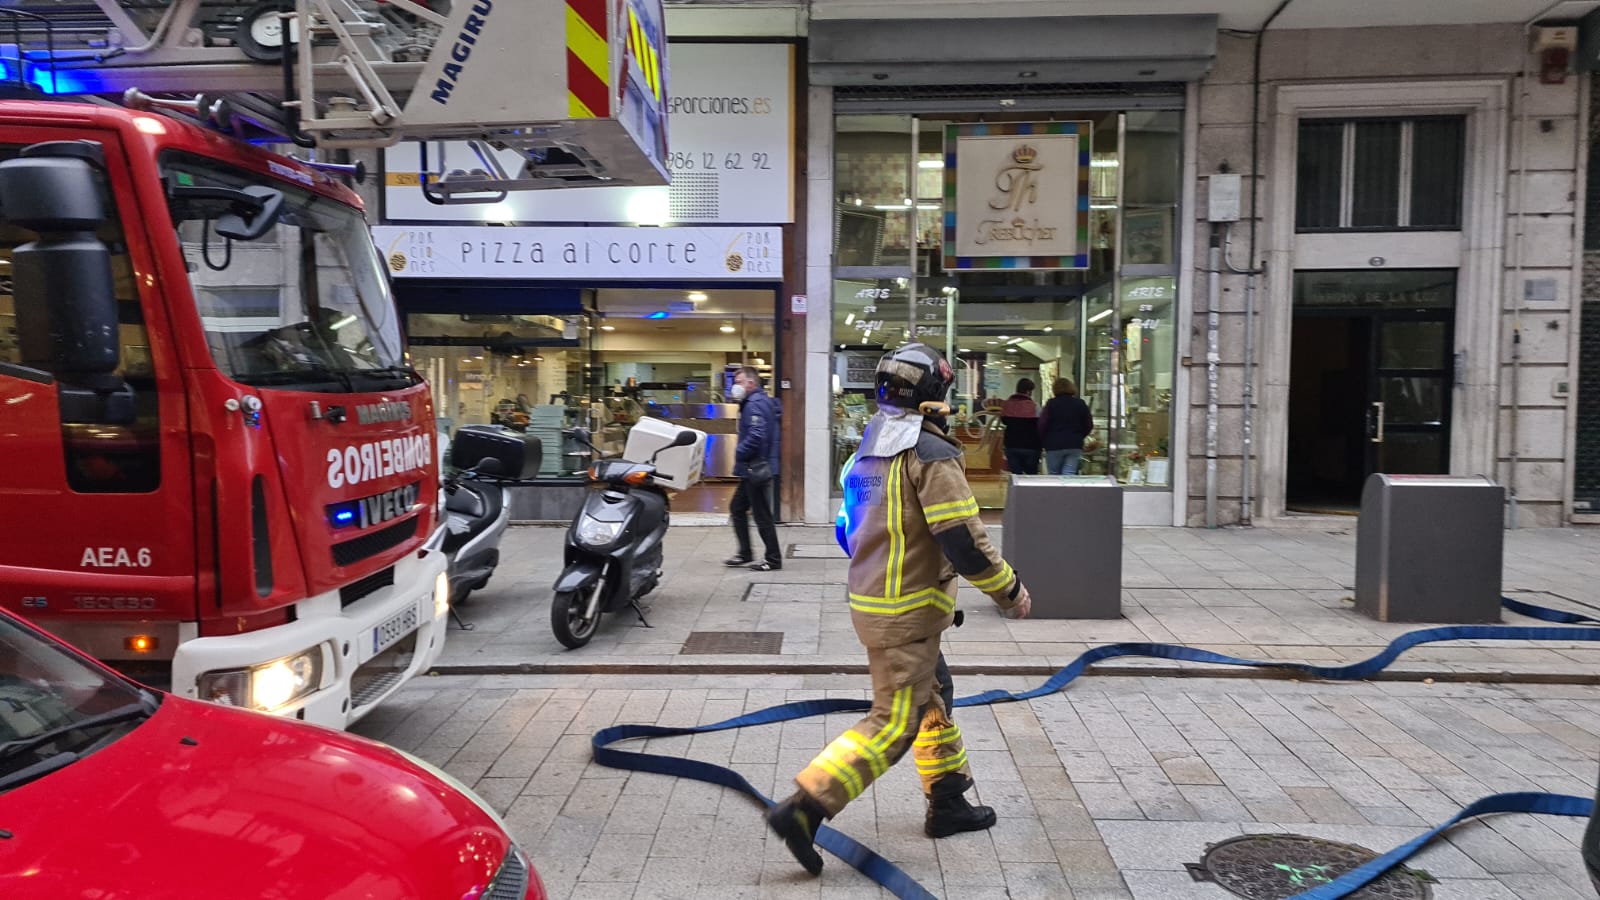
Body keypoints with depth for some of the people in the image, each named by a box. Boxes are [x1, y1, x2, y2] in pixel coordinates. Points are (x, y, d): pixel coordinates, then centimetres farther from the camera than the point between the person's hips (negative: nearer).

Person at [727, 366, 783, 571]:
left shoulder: (755, 404, -18)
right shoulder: (762, 401, 15)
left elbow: (756, 435, -29)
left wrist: (739, 452, -16)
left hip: (756, 469, -11)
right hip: (752, 469, 11)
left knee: (762, 515, -3)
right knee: (737, 509, 18)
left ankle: (773, 559, 6)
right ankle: (745, 553, 25)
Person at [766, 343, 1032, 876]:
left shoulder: (869, 447, 10)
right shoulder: (931, 452, -18)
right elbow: (963, 539, -20)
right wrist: (1010, 592, -7)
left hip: (869, 597, 9)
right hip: (908, 610, -9)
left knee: (935, 697, 22)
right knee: (895, 723, -3)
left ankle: (947, 803, 34)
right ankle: (803, 810, -6)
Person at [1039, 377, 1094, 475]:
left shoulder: (1051, 404, -5)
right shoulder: (1080, 404, 6)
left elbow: (1042, 425, -8)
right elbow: (1089, 426, 8)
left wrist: (1043, 440, 8)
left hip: (1054, 446, -2)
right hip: (1075, 445, 3)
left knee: (1054, 475, 7)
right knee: (1069, 474, -2)